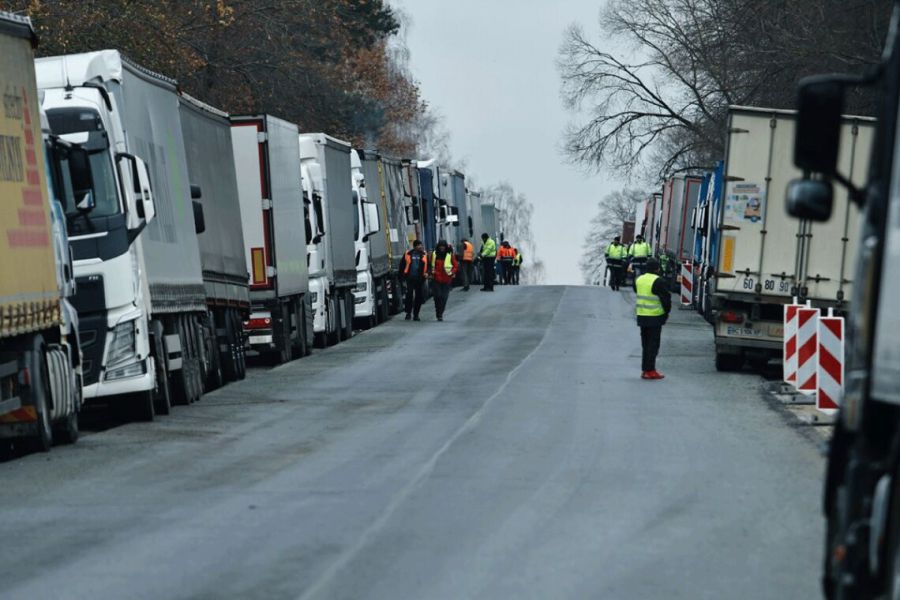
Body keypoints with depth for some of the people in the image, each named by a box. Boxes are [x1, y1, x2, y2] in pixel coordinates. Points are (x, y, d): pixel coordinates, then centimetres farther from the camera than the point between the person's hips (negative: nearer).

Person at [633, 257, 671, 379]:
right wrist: (666, 312, 1)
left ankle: (645, 369, 17)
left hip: (641, 316, 7)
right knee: (653, 344, -2)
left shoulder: (639, 279, 9)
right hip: (655, 317, -7)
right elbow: (666, 298, -13)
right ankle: (650, 370, -4)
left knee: (645, 344, 15)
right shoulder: (658, 281, -14)